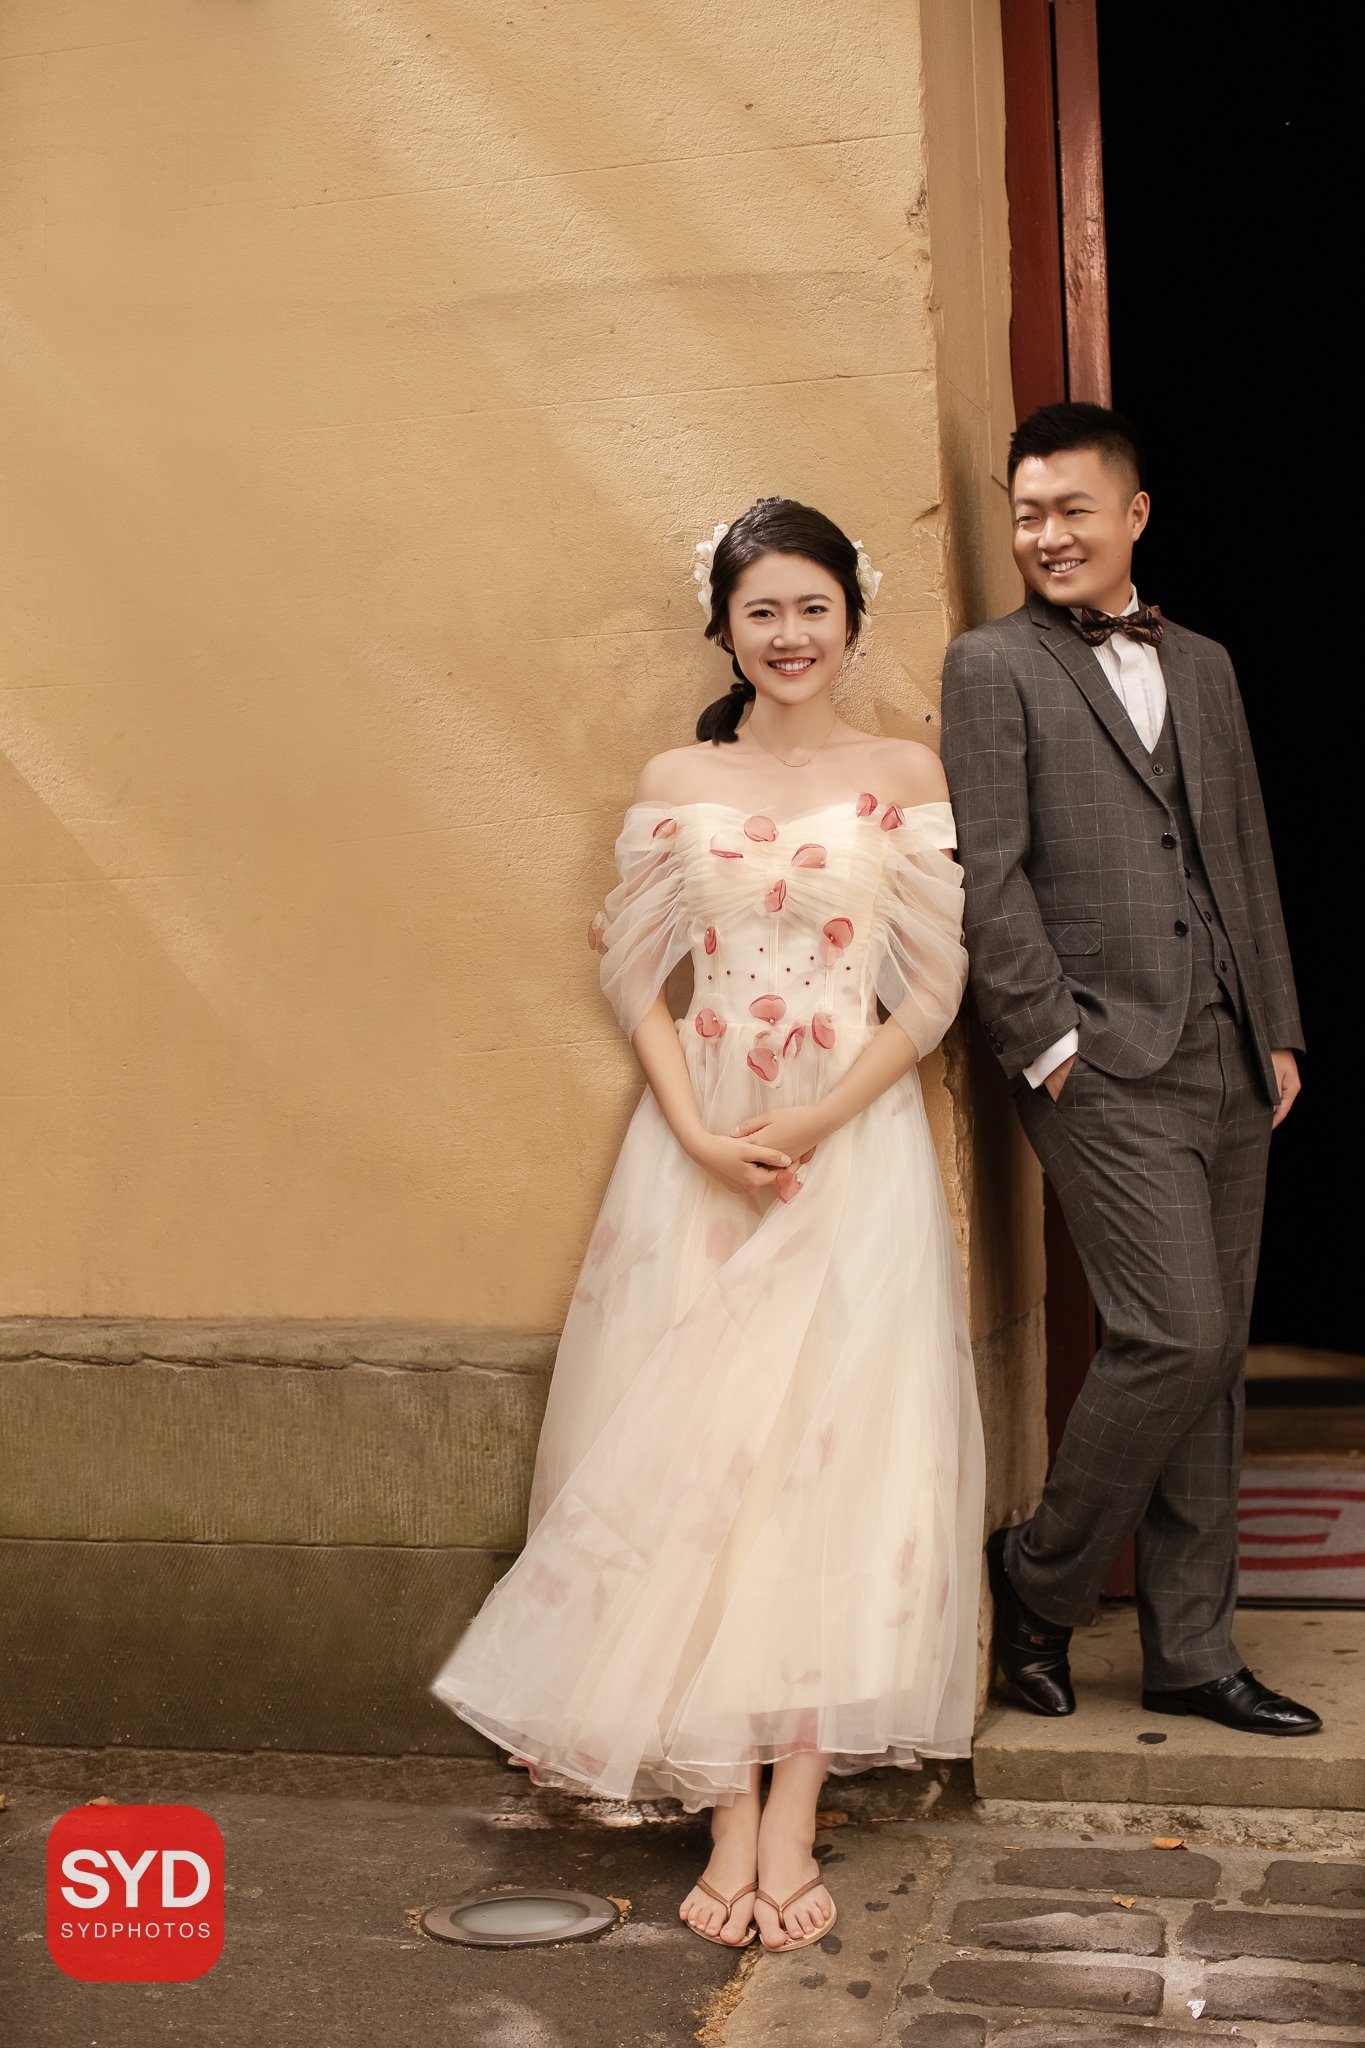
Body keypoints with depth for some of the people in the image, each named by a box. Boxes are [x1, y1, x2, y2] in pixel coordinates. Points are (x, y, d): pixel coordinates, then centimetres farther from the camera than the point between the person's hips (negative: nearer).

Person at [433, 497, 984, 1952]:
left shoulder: (906, 776, 4)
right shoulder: (676, 784, 8)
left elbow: (934, 989, 0)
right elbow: (637, 978, 6)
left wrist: (813, 1123, -12)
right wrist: (698, 1133, -9)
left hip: (859, 1141, -1)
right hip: (700, 1145, 1)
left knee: (837, 1448, -5)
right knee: (701, 1447, -3)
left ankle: (792, 1817, 1)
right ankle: (733, 1817, 4)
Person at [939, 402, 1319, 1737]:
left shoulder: (1204, 668, 18)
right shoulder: (993, 667, 1)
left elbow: (1247, 859, 19)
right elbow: (986, 875, -7)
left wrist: (1278, 1030, 13)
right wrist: (1048, 1042, -11)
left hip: (1226, 1066, 6)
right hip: (1105, 1065, -6)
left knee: (1211, 1360, 8)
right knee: (1175, 1339, -12)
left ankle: (1190, 1654, 18)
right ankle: (1038, 1581, 10)